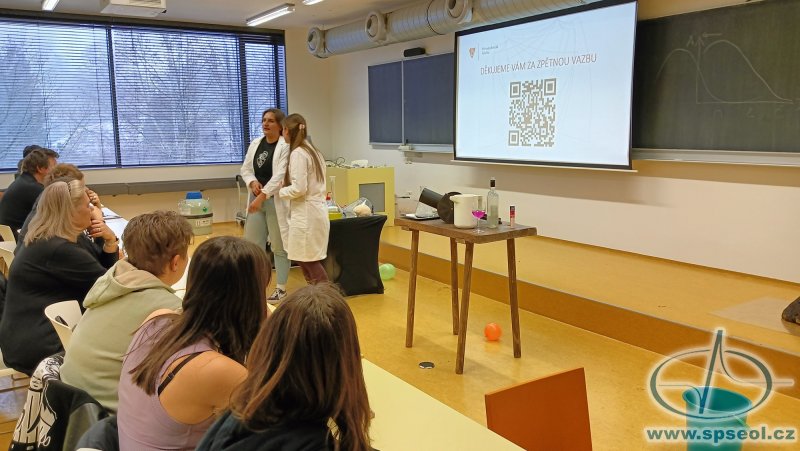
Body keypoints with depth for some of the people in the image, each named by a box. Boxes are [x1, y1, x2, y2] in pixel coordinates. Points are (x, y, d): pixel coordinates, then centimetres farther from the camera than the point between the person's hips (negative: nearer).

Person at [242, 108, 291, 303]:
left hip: (276, 201, -7)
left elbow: (280, 176, -18)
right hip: (257, 199, 7)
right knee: (252, 244, 11)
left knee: (279, 247, 2)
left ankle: (281, 289, 14)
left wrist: (262, 196, -21)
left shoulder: (286, 146, -11)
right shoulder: (255, 144, 11)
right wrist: (252, 182, -7)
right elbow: (245, 169, 15)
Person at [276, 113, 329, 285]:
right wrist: (286, 185, 11)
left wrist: (280, 191, -3)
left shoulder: (298, 153, -13)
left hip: (306, 213, -9)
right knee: (310, 261, 12)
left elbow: (299, 188, -19)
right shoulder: (313, 151, 15)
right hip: (316, 210, 9)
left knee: (309, 261, -4)